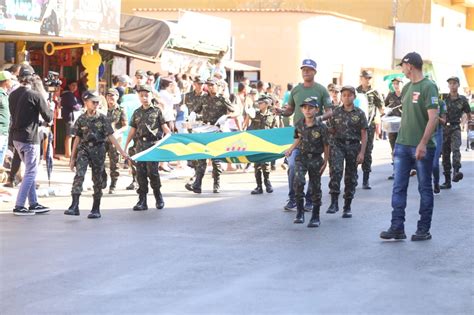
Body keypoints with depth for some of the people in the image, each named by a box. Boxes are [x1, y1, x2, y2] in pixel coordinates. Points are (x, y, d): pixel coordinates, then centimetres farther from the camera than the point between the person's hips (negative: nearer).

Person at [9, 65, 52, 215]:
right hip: (30, 138, -7)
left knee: (30, 171, 16)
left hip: (16, 137, 7)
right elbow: (48, 118, -9)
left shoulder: (12, 95, 6)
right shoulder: (35, 96, -15)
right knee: (31, 172, -1)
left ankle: (33, 203, 19)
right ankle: (19, 206, -4)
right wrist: (49, 108, 10)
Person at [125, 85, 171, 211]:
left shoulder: (157, 111, 5)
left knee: (152, 171, -12)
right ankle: (142, 201, 6)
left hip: (153, 144, -4)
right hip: (140, 145, 4)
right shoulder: (137, 113, 15)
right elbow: (132, 130, 18)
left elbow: (165, 127, 3)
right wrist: (125, 146, 14)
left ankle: (158, 197, 9)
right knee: (140, 173, 1)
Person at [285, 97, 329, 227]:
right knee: (298, 181, -21)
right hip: (301, 157, 1)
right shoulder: (299, 124, -4)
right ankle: (300, 212, -11)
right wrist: (290, 150, 3)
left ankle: (315, 217, 20)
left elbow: (326, 145, -4)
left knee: (315, 187, 6)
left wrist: (325, 162, -1)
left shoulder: (321, 127, -12)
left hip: (316, 159, -1)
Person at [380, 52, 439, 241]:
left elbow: (433, 117, -16)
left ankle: (424, 229, 11)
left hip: (422, 147, -7)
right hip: (403, 145, 7)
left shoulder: (428, 87, -10)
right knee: (398, 188, 3)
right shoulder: (407, 88, 13)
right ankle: (397, 228, 4)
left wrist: (423, 143, -22)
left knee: (425, 189, 4)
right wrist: (398, 142, 17)